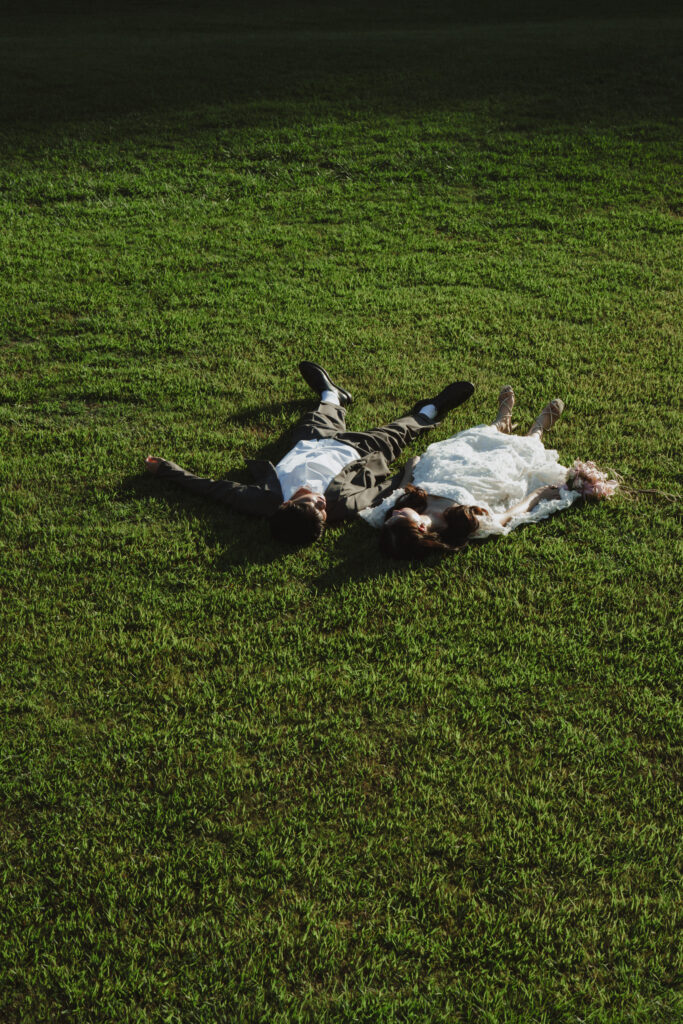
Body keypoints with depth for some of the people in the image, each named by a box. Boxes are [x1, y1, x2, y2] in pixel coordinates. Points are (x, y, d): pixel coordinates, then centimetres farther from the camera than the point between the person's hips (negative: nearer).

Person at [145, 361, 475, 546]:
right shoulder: (342, 505, -46)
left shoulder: (265, 503, -43)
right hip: (354, 452, -2)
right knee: (396, 434, 19)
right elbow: (384, 489, -29)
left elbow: (215, 487, -34)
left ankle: (332, 396, 65)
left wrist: (164, 468, -29)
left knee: (319, 420, 30)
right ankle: (430, 411, 51)